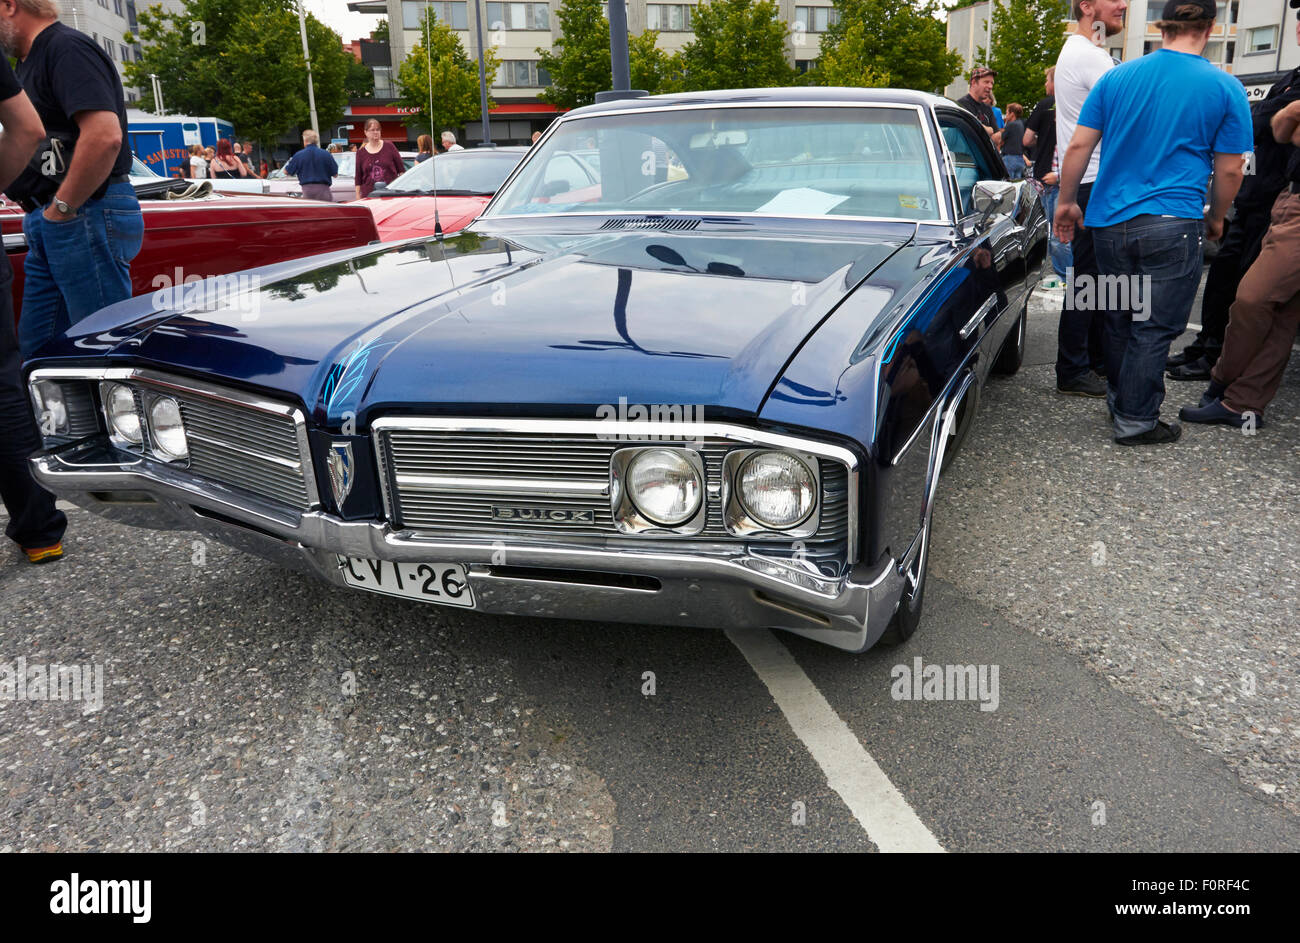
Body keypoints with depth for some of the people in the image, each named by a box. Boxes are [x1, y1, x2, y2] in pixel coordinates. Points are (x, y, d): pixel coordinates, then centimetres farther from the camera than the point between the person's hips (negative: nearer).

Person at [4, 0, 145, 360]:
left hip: (88, 219, -10)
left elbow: (104, 135, -25)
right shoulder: (31, 59, 22)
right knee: (37, 353, 12)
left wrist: (61, 208, -17)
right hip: (47, 227, 11)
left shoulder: (68, 47, -9)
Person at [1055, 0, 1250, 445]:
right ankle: (1135, 421, 6)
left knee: (1119, 320, 17)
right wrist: (1215, 219, 17)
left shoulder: (1115, 78, 6)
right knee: (1154, 328, 2)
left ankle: (1119, 399, 32)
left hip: (1109, 221, 4)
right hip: (1173, 225, -4)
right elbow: (1229, 169, 2)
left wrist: (1066, 201, 15)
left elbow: (1079, 147, 4)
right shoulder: (1225, 89, -1)